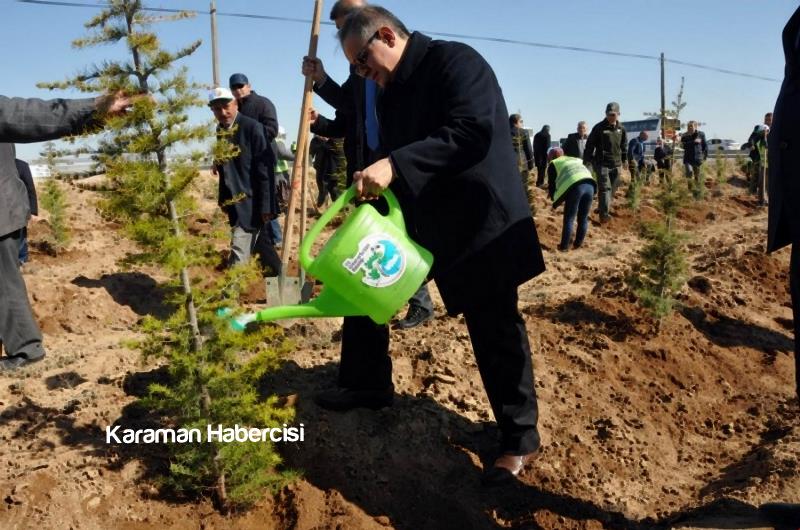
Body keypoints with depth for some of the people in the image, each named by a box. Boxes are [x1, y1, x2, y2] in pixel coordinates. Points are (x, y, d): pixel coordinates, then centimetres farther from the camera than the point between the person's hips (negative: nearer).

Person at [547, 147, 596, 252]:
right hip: (590, 184, 5)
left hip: (575, 186, -5)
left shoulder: (553, 164, 22)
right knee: (583, 218, 17)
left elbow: (552, 184, 21)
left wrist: (554, 197, 39)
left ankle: (564, 246, 11)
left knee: (569, 219, 5)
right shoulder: (576, 160, 38)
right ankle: (578, 244, 27)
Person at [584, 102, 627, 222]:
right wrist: (586, 160, -6)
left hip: (616, 164, 5)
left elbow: (624, 146, 18)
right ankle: (604, 213, -17)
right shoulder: (599, 128, -6)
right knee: (605, 188, -14)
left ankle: (604, 208, 24)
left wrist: (624, 160, 17)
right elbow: (590, 145, -4)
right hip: (602, 164, -5)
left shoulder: (621, 129, 8)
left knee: (613, 188, 10)